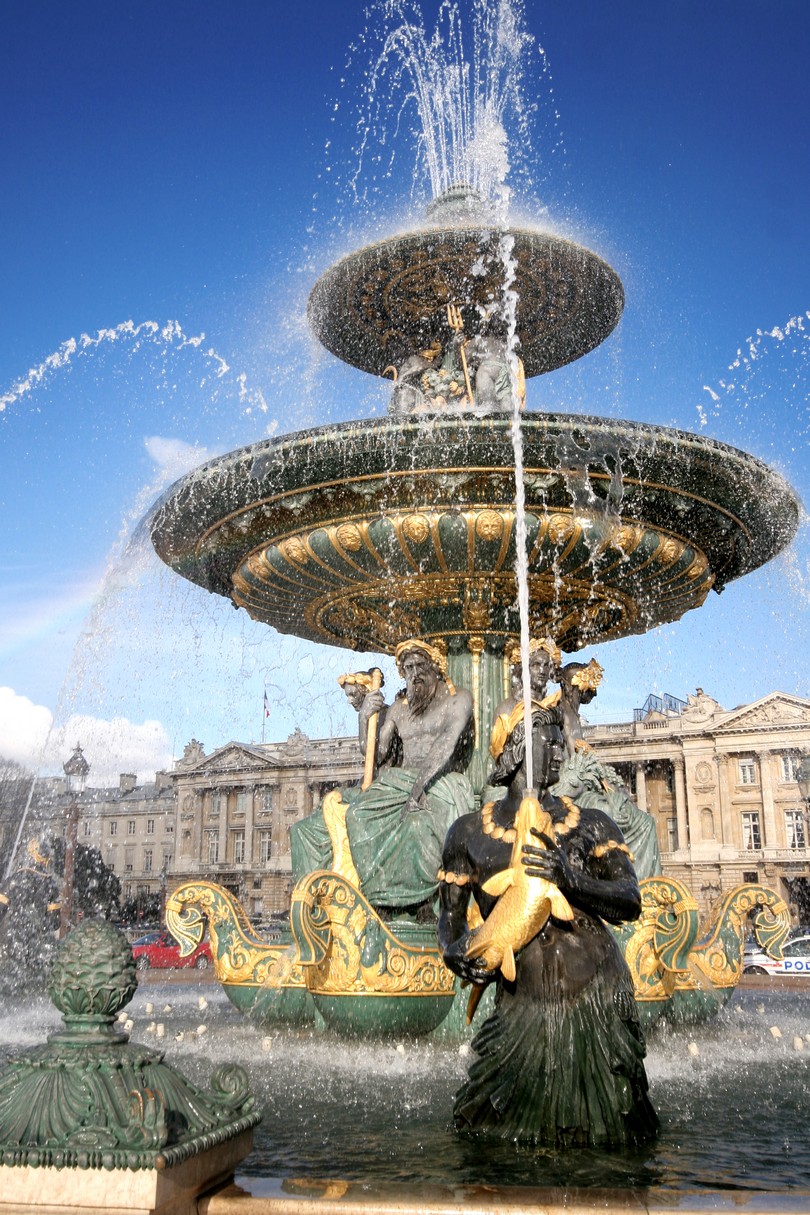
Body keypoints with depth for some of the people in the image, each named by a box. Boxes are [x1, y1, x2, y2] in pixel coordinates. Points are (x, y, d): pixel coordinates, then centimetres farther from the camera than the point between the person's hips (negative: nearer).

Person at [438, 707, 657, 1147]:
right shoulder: (469, 833, 7)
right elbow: (451, 916, 11)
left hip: (599, 1005, 0)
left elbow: (630, 903, -6)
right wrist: (454, 949, -11)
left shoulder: (592, 826, 5)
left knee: (604, 1135, 7)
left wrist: (571, 880, -23)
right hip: (520, 1009, 1)